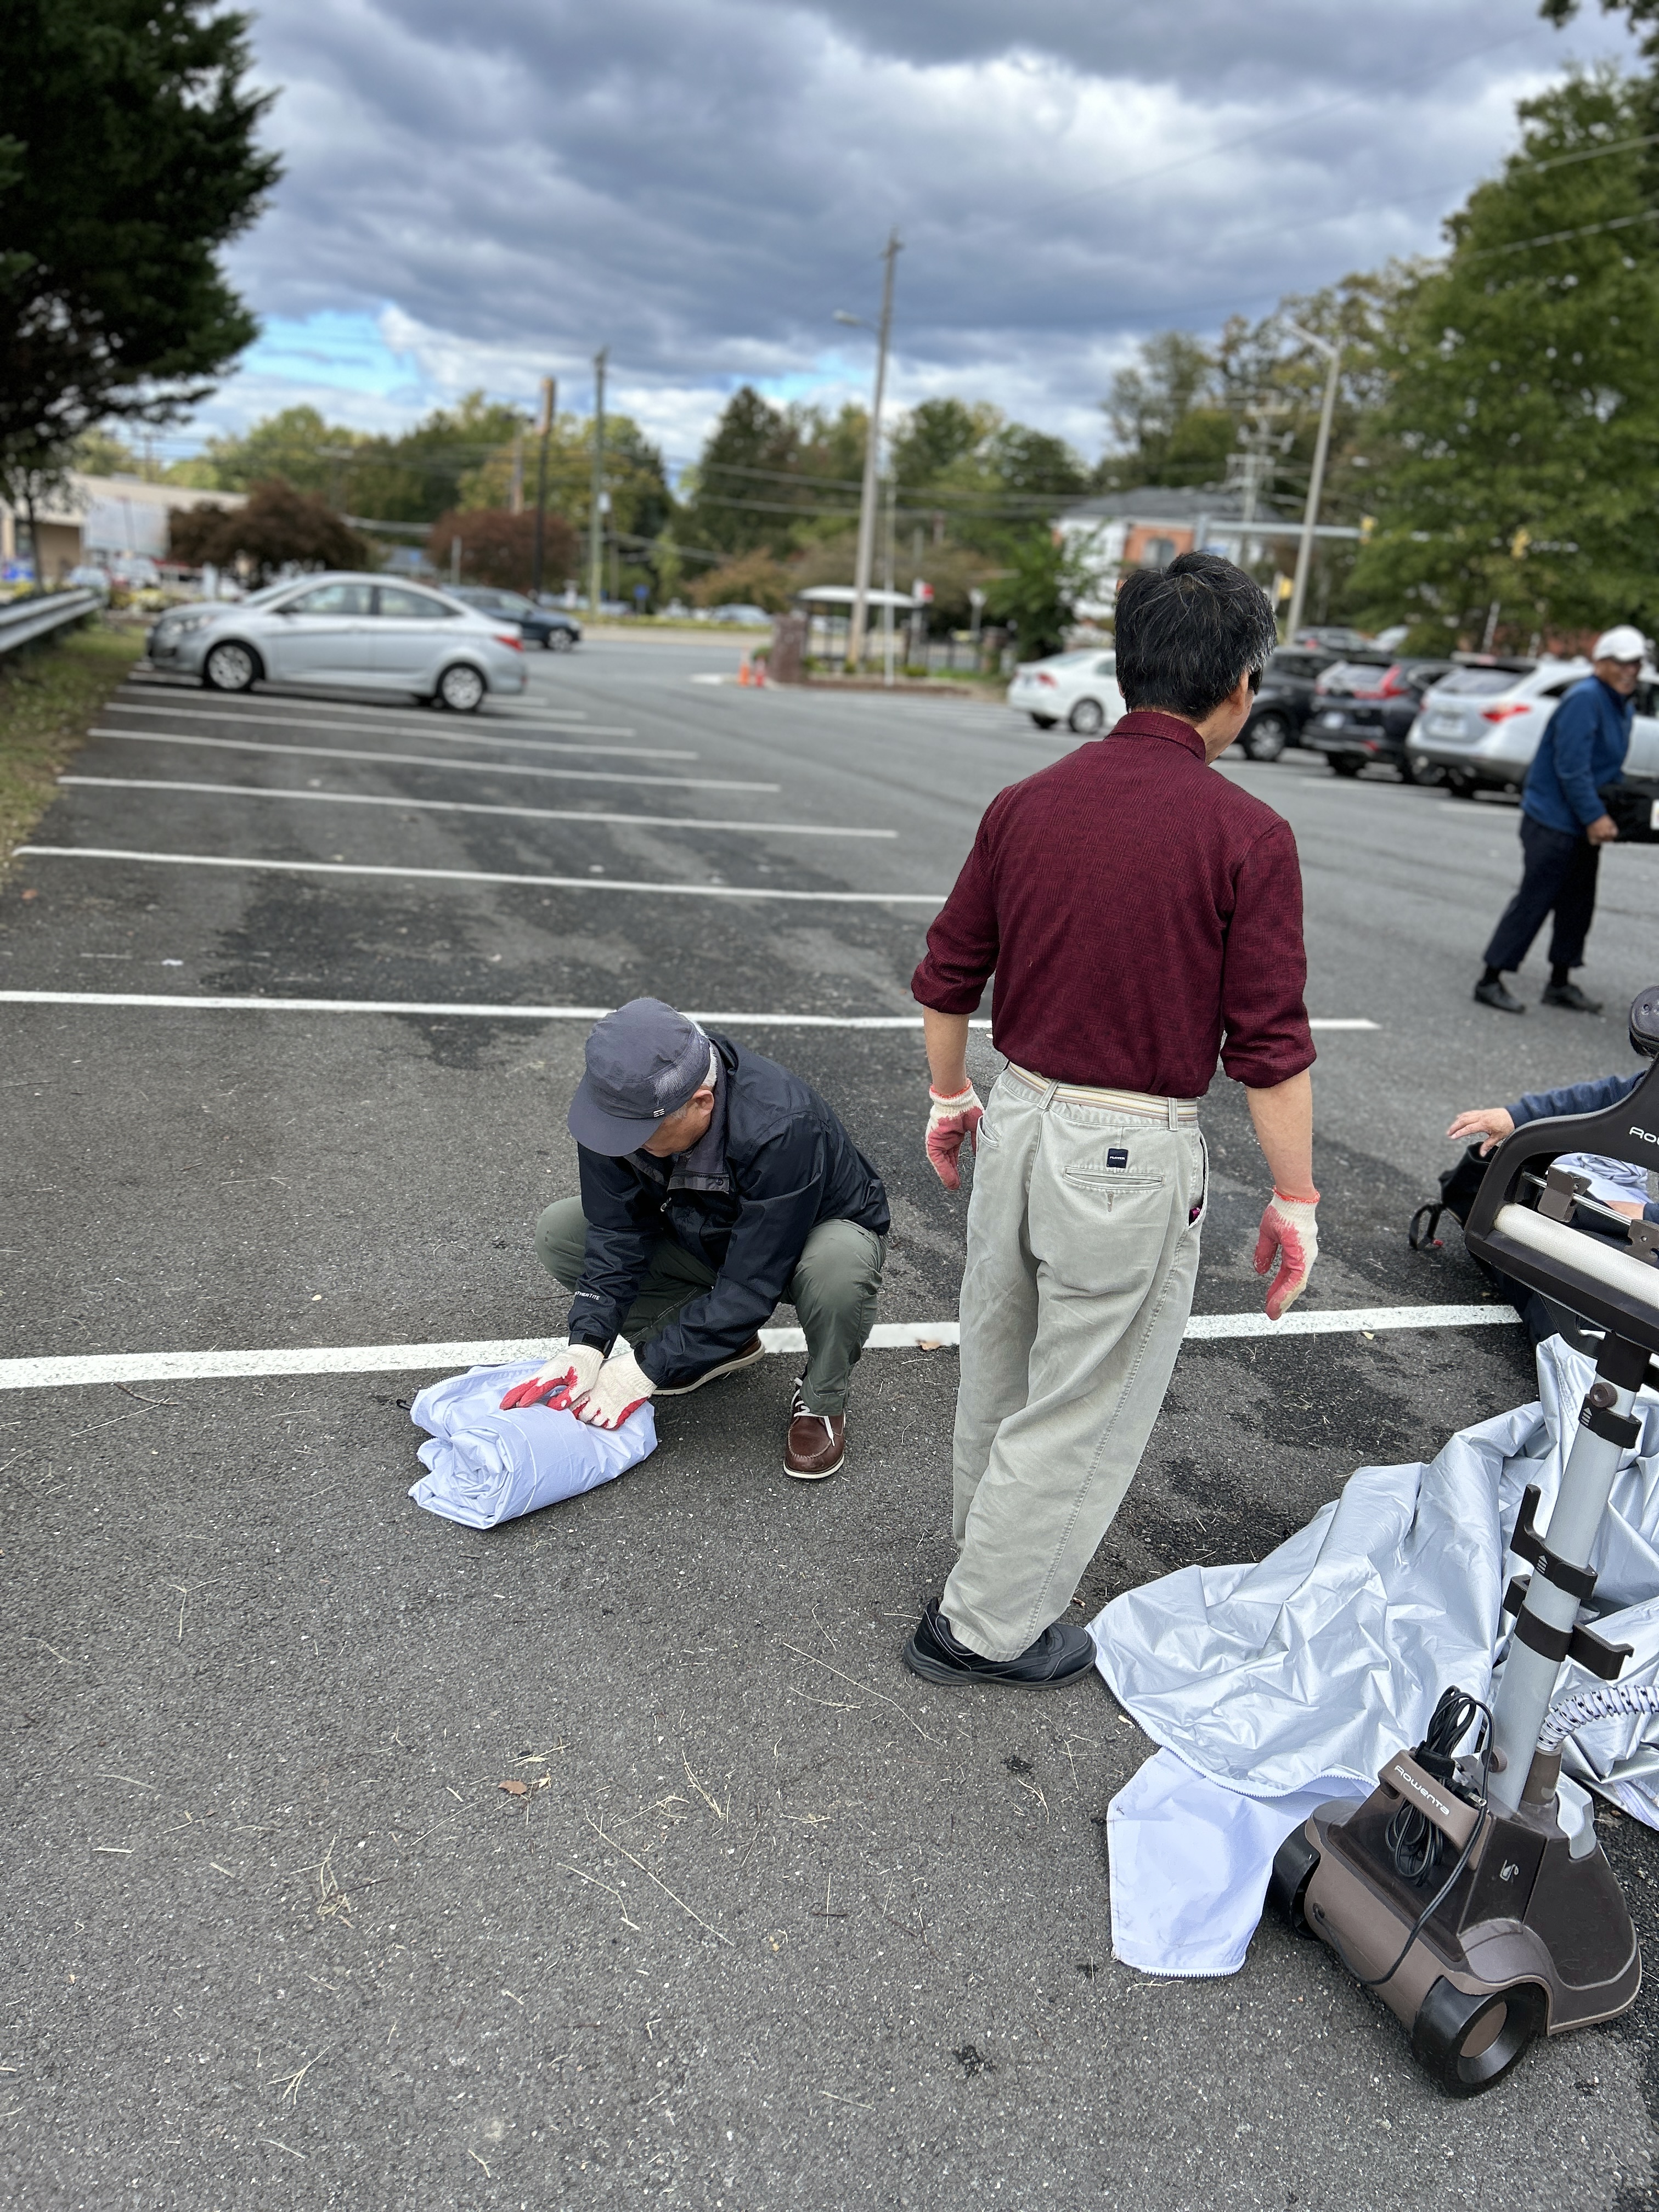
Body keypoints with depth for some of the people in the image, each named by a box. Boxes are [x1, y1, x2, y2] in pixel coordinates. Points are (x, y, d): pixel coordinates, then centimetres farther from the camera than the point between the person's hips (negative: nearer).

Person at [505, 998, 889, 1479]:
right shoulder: (626, 1101, -24)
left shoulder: (781, 1129, -41)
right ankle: (722, 1345, 4)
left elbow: (750, 1284, -37)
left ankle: (822, 1402, -7)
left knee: (836, 1268, -41)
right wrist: (586, 1345, -29)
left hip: (813, 1230, -5)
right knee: (558, 1232, -10)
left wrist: (647, 1368, -34)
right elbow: (617, 1235, -17)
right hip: (702, 1237, 5)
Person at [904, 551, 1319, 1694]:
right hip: (1137, 1151, -5)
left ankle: (990, 1534, 48)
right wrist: (1293, 1198, -3)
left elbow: (947, 979, 5)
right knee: (1088, 1398, 11)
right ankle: (988, 1622, 24)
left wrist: (950, 1098, 20)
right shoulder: (1247, 834, -15)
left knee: (1001, 1360, 24)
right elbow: (1270, 1045, -14)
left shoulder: (1028, 802, -1)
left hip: (1020, 1118, 6)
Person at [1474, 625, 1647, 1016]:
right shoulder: (1585, 699, -17)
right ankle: (1491, 980, 0)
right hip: (1552, 821, -9)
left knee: (1578, 905, 12)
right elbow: (1571, 768, -23)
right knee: (1533, 901, -7)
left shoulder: (1624, 706, 13)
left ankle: (1560, 983, 22)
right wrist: (1595, 816, -23)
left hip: (1582, 824, 10)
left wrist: (1612, 811, 8)